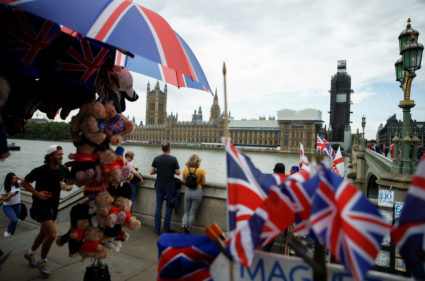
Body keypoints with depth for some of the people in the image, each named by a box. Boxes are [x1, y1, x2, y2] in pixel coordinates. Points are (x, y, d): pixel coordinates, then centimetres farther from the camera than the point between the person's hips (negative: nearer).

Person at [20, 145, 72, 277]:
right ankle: (42, 262, 9)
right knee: (52, 234, -15)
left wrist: (66, 187, -15)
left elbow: (70, 185, 8)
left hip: (53, 206, 6)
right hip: (41, 205, -6)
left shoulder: (64, 170, -5)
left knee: (43, 233, 22)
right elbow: (24, 182, -5)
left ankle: (30, 253, 49)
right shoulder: (40, 171, -19)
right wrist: (36, 193, -17)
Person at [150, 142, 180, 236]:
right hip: (170, 186, -2)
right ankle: (166, 229, 13)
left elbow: (151, 172, -2)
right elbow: (178, 173, -8)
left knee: (158, 207, 9)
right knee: (169, 207, 9)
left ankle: (157, 230, 12)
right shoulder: (173, 159, -10)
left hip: (159, 186, 3)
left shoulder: (156, 159, -2)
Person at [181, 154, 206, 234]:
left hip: (188, 191, 2)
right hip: (197, 192, -2)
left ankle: (183, 225, -7)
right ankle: (187, 230, 10)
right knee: (192, 213, 8)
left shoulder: (185, 169, -2)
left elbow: (184, 182, 5)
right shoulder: (201, 170, -10)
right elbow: (203, 183, -4)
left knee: (186, 212, 15)